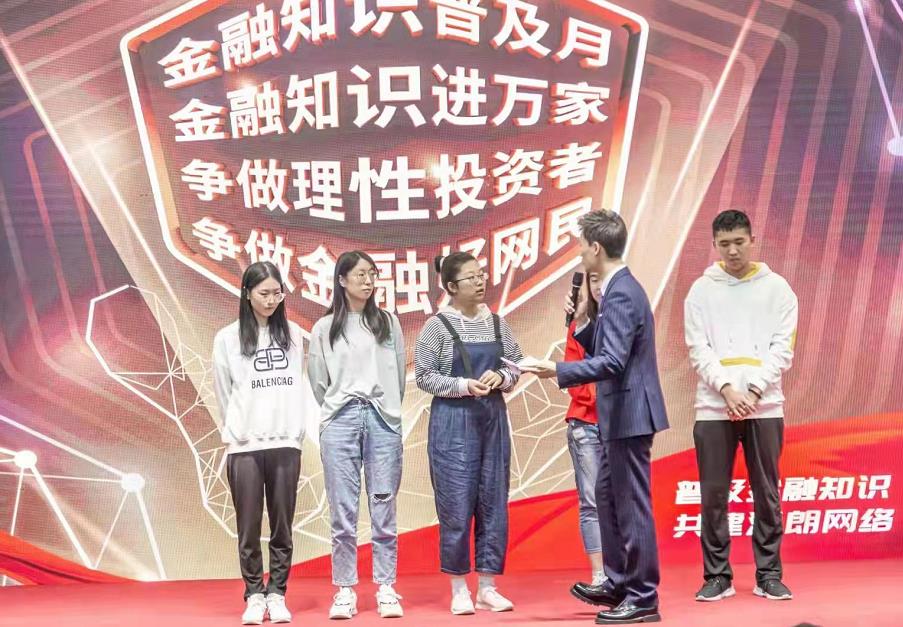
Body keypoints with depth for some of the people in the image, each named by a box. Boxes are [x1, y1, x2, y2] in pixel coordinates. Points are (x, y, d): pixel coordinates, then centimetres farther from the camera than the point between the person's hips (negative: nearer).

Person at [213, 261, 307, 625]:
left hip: (286, 444, 2)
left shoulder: (293, 335, 7)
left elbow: (298, 387, 11)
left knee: (282, 526, 5)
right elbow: (224, 395, 7)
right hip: (244, 445, -1)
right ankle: (254, 596, 13)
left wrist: (296, 431, 7)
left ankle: (277, 595, 14)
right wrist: (234, 434, 7)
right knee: (249, 527, 2)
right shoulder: (227, 338, 1)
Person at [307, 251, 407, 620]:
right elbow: (318, 382, 10)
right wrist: (336, 411, 11)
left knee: (384, 508, 2)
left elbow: (399, 375, 13)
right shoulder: (324, 328, 6)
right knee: (343, 510, 0)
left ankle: (386, 589, 9)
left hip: (383, 420, 1)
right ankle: (345, 590, 7)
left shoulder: (388, 323, 10)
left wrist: (387, 409, 11)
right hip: (339, 422, -1)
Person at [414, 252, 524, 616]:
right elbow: (423, 376, -7)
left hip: (493, 419, 5)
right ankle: (459, 589, 11)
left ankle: (487, 587, 16)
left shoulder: (497, 323, 7)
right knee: (457, 505, -1)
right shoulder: (438, 325, -6)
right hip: (453, 421, -4)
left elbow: (516, 367, 11)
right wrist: (464, 385, -17)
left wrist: (500, 377, -10)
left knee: (494, 502, 6)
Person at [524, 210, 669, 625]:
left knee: (632, 503, -2)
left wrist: (558, 371, -30)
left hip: (629, 414, -11)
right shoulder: (620, 289, 13)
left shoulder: (621, 295, -18)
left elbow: (612, 362, -26)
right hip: (621, 415, 11)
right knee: (607, 495, 19)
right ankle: (618, 583, 30)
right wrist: (583, 322, 7)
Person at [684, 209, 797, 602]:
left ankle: (769, 575, 14)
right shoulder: (701, 291, 6)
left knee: (767, 494, 4)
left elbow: (782, 348, 0)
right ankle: (717, 576, 11)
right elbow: (698, 350, 0)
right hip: (713, 407, 0)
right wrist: (726, 389, -14)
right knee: (713, 495, 2)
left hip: (765, 405, 0)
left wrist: (754, 391, -12)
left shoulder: (777, 288, 6)